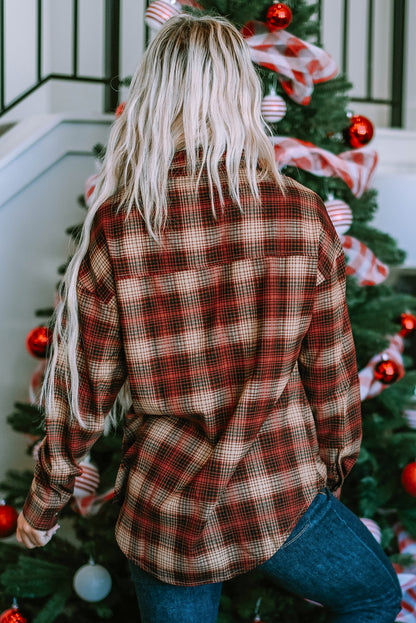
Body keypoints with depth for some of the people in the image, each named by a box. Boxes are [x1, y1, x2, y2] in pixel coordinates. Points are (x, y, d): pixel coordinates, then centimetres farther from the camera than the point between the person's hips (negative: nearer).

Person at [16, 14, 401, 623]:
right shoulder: (304, 215, -13)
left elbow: (84, 391, -7)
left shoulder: (114, 229, -14)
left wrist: (44, 505, 9)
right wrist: (338, 467, 16)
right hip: (282, 497, -1)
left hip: (163, 516, 1)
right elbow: (332, 367, -3)